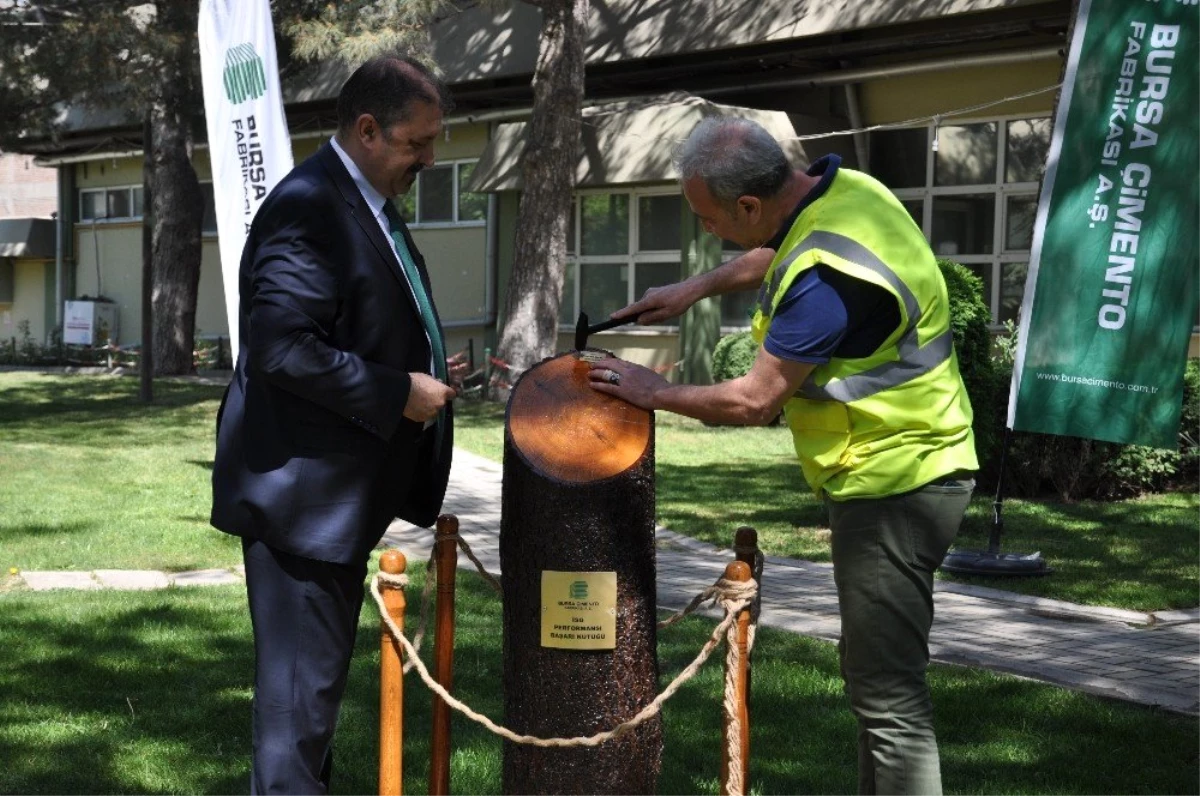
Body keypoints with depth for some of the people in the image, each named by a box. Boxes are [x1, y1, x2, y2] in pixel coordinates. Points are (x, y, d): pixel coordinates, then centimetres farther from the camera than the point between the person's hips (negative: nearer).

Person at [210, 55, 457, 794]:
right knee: (302, 678, -2)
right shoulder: (308, 208, -19)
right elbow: (282, 347, -27)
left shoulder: (370, 204, 13)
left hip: (342, 490, 10)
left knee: (320, 670, 19)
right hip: (304, 489, -10)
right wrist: (398, 393, -21)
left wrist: (424, 371, 7)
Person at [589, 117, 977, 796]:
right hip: (904, 468, 11)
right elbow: (775, 253, 26)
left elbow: (754, 402, -21)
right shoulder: (842, 186, 2)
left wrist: (654, 394, -6)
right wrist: (697, 288, 20)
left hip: (892, 483, -10)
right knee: (879, 670, 19)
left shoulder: (826, 274, -27)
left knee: (888, 691, -7)